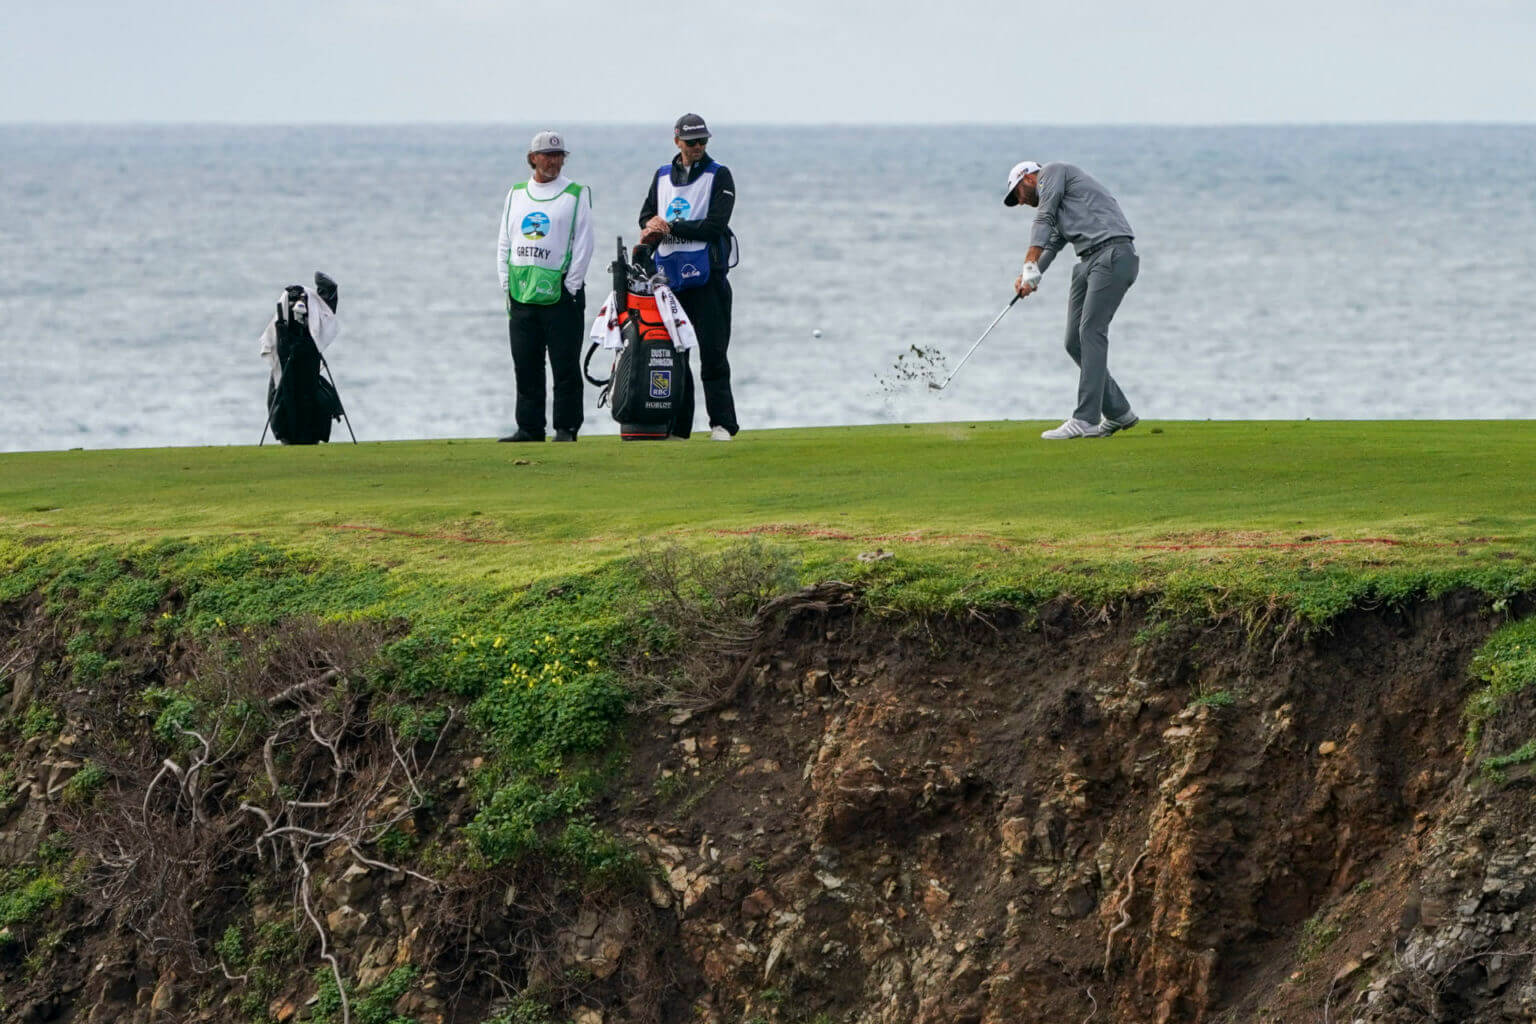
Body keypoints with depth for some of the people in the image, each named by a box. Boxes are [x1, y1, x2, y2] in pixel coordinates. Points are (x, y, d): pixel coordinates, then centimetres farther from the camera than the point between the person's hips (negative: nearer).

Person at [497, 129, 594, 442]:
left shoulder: (577, 195, 2)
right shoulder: (516, 195, 15)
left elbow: (583, 244, -3)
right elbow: (504, 243, 16)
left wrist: (571, 286, -9)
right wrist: (506, 284, 6)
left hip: (561, 293, -4)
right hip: (521, 295, 4)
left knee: (565, 366, -4)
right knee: (526, 367, 5)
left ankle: (566, 427, 1)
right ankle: (529, 427, 11)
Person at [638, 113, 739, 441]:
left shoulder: (719, 177, 1)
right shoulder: (662, 176, 16)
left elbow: (715, 225, -10)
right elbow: (647, 215, 15)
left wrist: (671, 227, -13)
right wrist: (651, 227, -10)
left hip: (707, 275, -4)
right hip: (669, 275, 4)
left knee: (712, 352, -7)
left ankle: (721, 422, -6)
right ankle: (677, 424, 8)